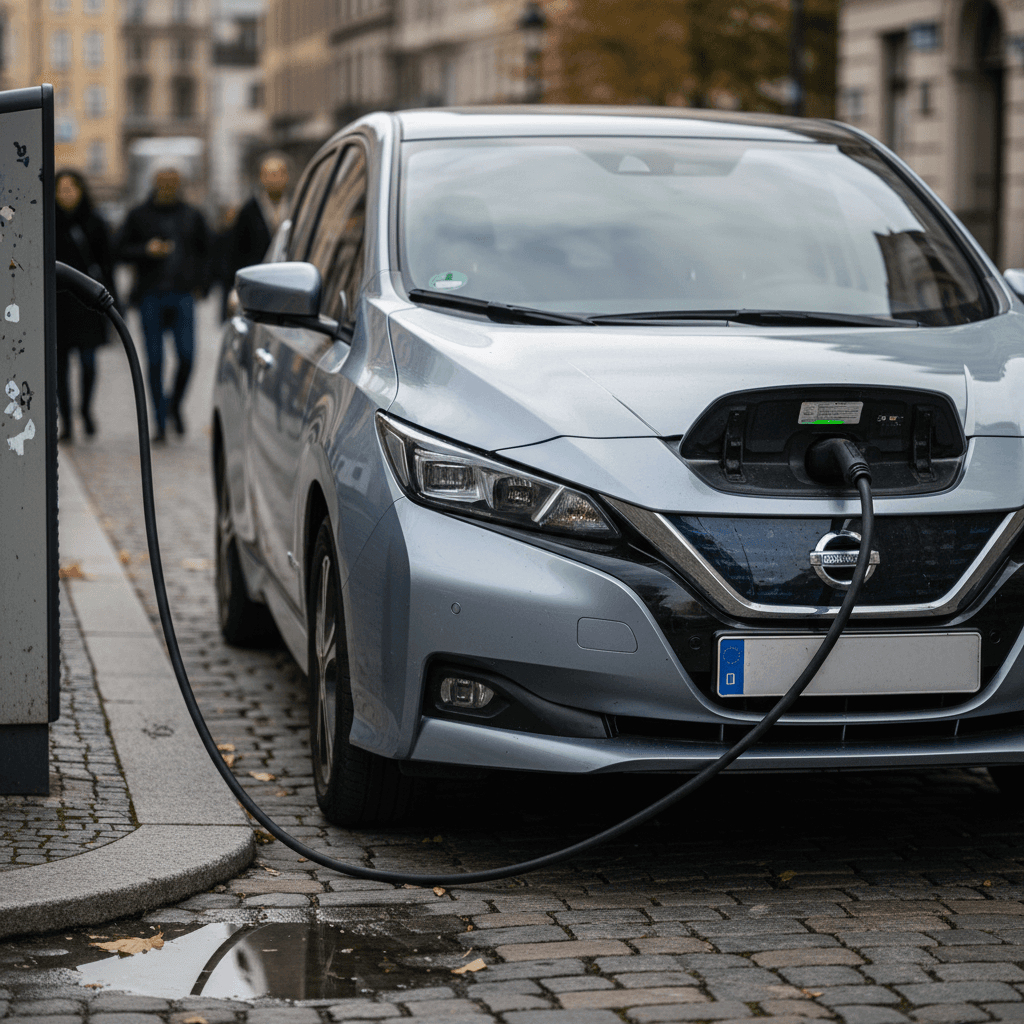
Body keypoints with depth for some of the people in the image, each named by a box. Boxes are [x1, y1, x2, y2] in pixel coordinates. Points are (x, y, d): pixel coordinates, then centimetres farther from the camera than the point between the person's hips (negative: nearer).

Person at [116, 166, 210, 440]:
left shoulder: (192, 216, 11)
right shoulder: (139, 216, 5)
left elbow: (204, 251, 21)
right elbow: (122, 251, 5)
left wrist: (199, 282, 9)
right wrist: (146, 250, -13)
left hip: (183, 294, 1)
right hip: (151, 296, -1)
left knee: (186, 356, -9)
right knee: (155, 361, -1)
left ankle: (175, 405, 17)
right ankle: (160, 422, 6)